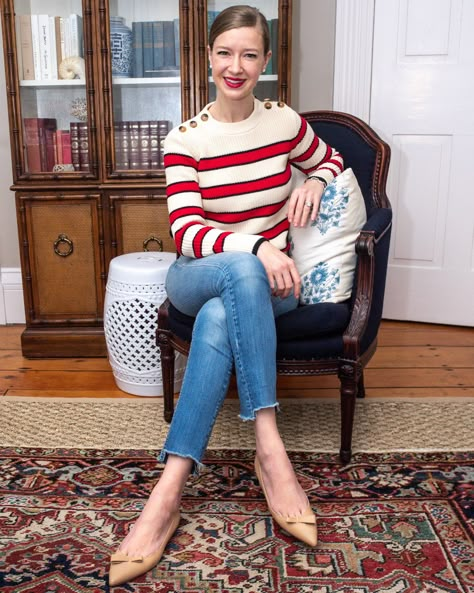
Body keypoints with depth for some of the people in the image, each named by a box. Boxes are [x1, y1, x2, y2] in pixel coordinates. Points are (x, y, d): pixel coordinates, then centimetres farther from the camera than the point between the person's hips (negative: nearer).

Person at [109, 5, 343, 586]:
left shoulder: (284, 121, 2)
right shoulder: (186, 139, -5)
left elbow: (331, 159, 21)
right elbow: (185, 231, -15)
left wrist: (313, 184, -3)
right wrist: (256, 245, -32)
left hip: (268, 281, 1)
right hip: (198, 276, -1)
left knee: (218, 320, -36)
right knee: (242, 271, -39)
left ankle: (169, 489, -35)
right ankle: (269, 446, -38)